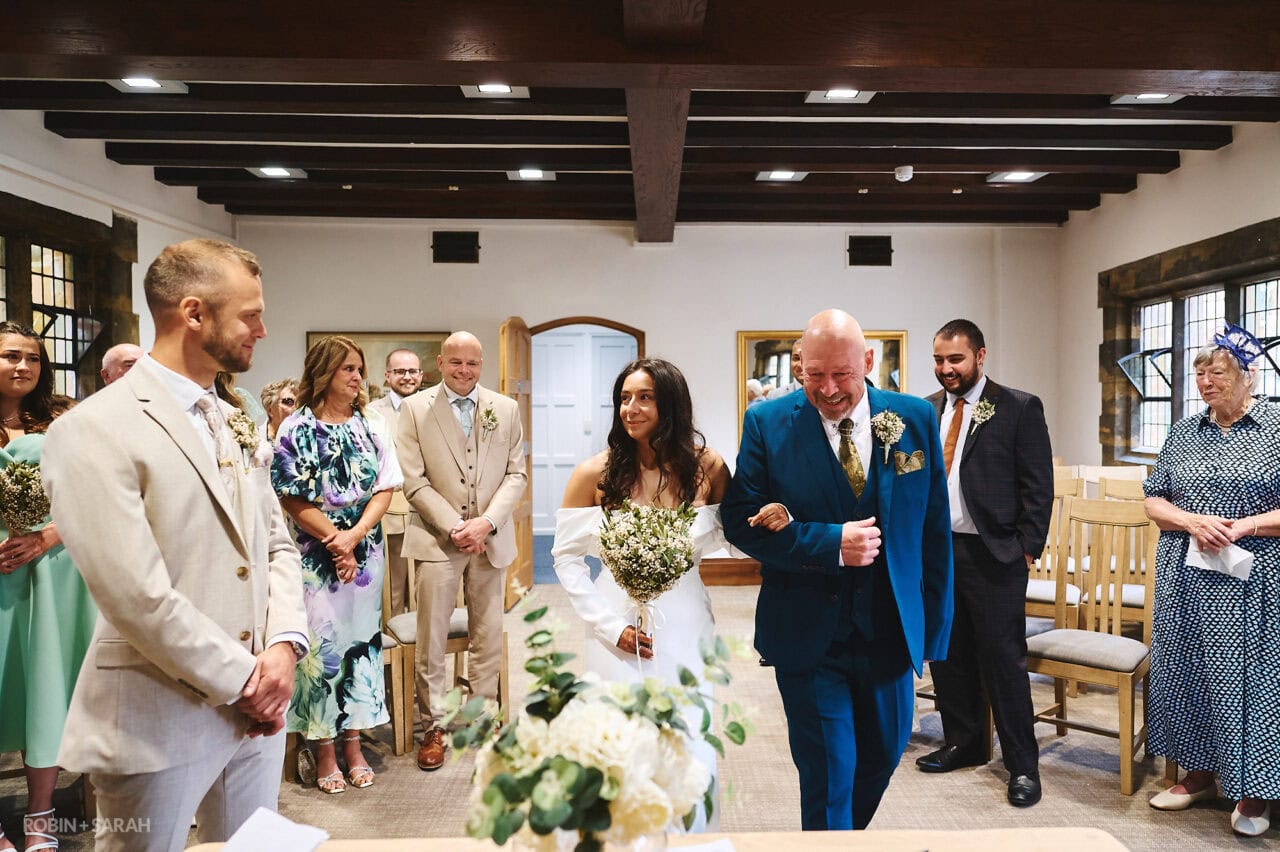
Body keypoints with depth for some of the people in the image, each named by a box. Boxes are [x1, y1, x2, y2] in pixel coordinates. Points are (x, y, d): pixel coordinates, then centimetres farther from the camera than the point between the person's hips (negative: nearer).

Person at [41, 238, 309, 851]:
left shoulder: (236, 426, 9)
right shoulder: (93, 431, -15)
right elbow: (138, 598, -21)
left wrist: (283, 647, -5)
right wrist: (244, 681, -13)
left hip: (257, 710, 7)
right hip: (160, 722, -6)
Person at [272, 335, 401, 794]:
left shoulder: (373, 428, 6)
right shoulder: (296, 429, -4)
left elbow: (384, 491, 2)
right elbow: (293, 500, -8)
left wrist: (353, 536, -12)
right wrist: (335, 542, -11)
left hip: (365, 552, 3)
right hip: (315, 554, -3)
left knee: (360, 641, 9)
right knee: (321, 646, 1)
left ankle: (353, 743, 23)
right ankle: (324, 750, 16)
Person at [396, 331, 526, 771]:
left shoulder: (506, 409, 6)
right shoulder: (415, 408, 0)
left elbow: (516, 474, 4)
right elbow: (414, 481, -4)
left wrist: (486, 522, -10)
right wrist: (455, 527, -12)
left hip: (491, 539, 2)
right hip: (438, 538, -2)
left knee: (488, 637, 11)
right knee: (431, 641, 1)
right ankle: (433, 728, 16)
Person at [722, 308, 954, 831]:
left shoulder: (915, 419, -2)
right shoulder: (767, 424, -8)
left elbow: (934, 528, 2)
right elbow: (741, 521, -11)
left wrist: (935, 627, 4)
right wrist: (830, 544, -22)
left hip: (891, 630, 4)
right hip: (807, 634, -3)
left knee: (885, 752, 21)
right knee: (828, 772, 4)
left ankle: (849, 831, 49)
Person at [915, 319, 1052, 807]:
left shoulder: (1019, 409, -4)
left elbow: (1038, 487, -5)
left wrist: (1027, 550, -9)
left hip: (992, 554, -5)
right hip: (936, 550, 5)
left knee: (1003, 659, 2)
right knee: (948, 656, 14)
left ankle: (1022, 765, 18)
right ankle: (964, 743, 32)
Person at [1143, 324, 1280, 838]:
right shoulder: (1183, 433, 8)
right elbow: (1154, 502, 8)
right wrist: (1192, 521, -10)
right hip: (1184, 581, 4)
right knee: (1185, 674, 10)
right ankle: (1198, 775, 26)